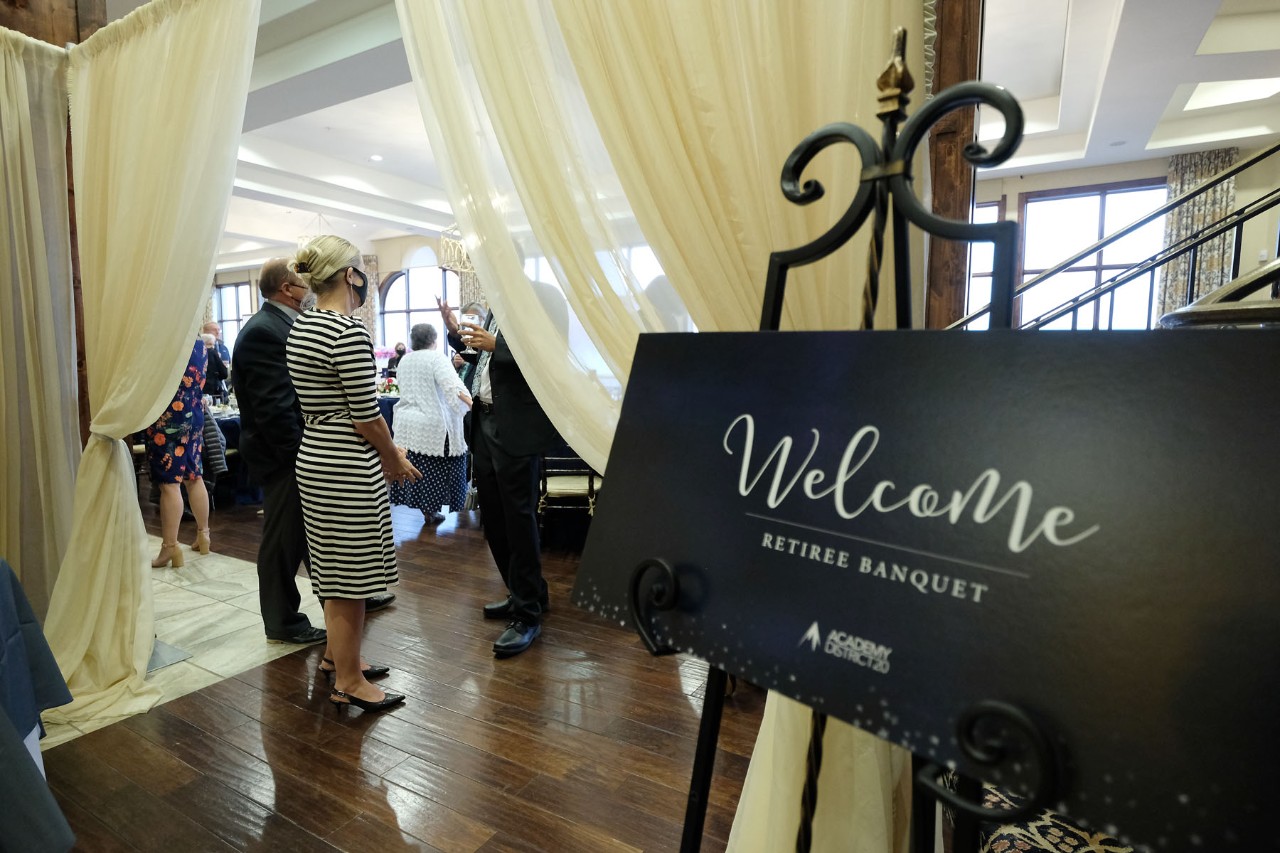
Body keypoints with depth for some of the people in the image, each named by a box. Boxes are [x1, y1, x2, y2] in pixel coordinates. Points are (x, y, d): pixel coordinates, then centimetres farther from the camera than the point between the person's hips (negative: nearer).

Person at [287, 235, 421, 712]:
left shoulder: (299, 328, 10)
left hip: (314, 459, 10)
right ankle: (348, 681, 18)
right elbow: (366, 416, -19)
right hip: (348, 469, -10)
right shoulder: (350, 333, -19)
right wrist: (396, 461, -3)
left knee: (335, 567, 22)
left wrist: (383, 451, 16)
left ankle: (337, 654, 38)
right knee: (350, 574, 3)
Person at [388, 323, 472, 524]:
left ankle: (424, 506, 16)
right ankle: (431, 509, 10)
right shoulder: (436, 358, -9)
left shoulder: (404, 361, 12)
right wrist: (473, 404, -32)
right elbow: (453, 385, -24)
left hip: (407, 422, 6)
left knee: (416, 466, 9)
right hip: (432, 424, -6)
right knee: (433, 468, 3)